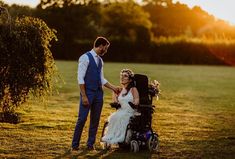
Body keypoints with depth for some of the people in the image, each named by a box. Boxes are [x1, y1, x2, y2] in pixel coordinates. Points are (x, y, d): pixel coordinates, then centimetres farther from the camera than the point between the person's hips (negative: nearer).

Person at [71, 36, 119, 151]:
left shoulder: (100, 60, 15)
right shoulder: (85, 58, -8)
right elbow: (80, 78, -13)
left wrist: (113, 88, 14)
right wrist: (84, 96, -17)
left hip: (98, 93, 7)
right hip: (88, 93, -7)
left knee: (95, 120, 7)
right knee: (82, 119, -6)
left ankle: (90, 144, 15)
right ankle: (75, 145, 3)